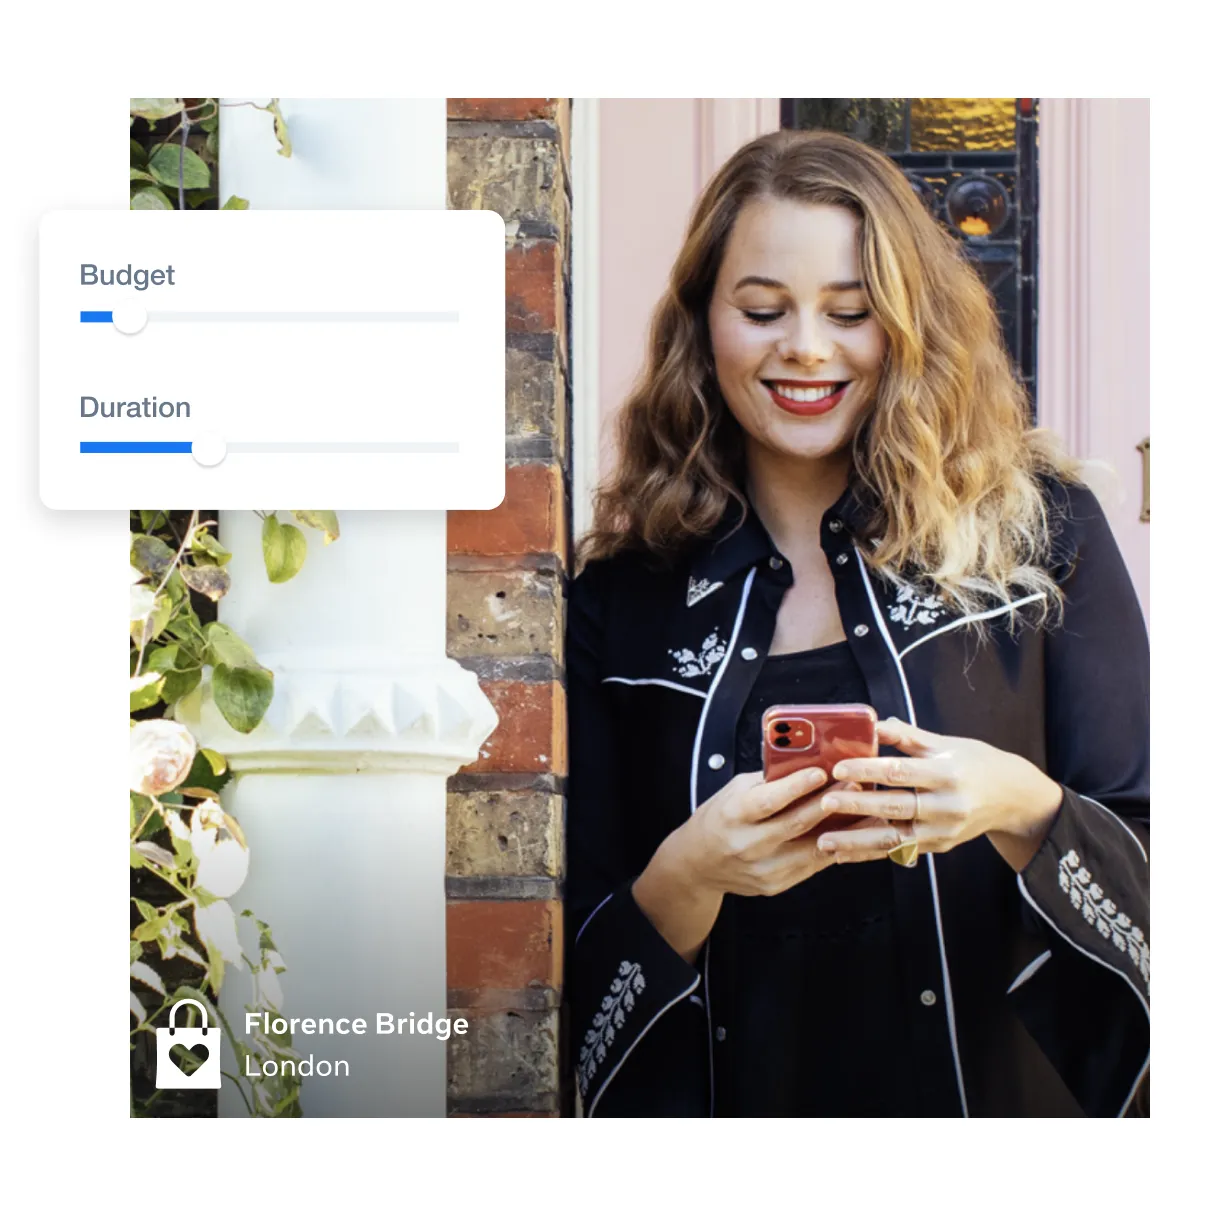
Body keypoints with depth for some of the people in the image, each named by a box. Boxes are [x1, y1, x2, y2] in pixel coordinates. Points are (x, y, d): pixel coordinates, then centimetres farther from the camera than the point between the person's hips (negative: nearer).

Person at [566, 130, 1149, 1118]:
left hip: (999, 1090, 0)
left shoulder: (1040, 530, -5)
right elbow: (581, 968, -3)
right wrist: (686, 876, -22)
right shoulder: (624, 594, -4)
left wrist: (1021, 812, -24)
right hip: (740, 1095, 0)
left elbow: (1156, 878, -5)